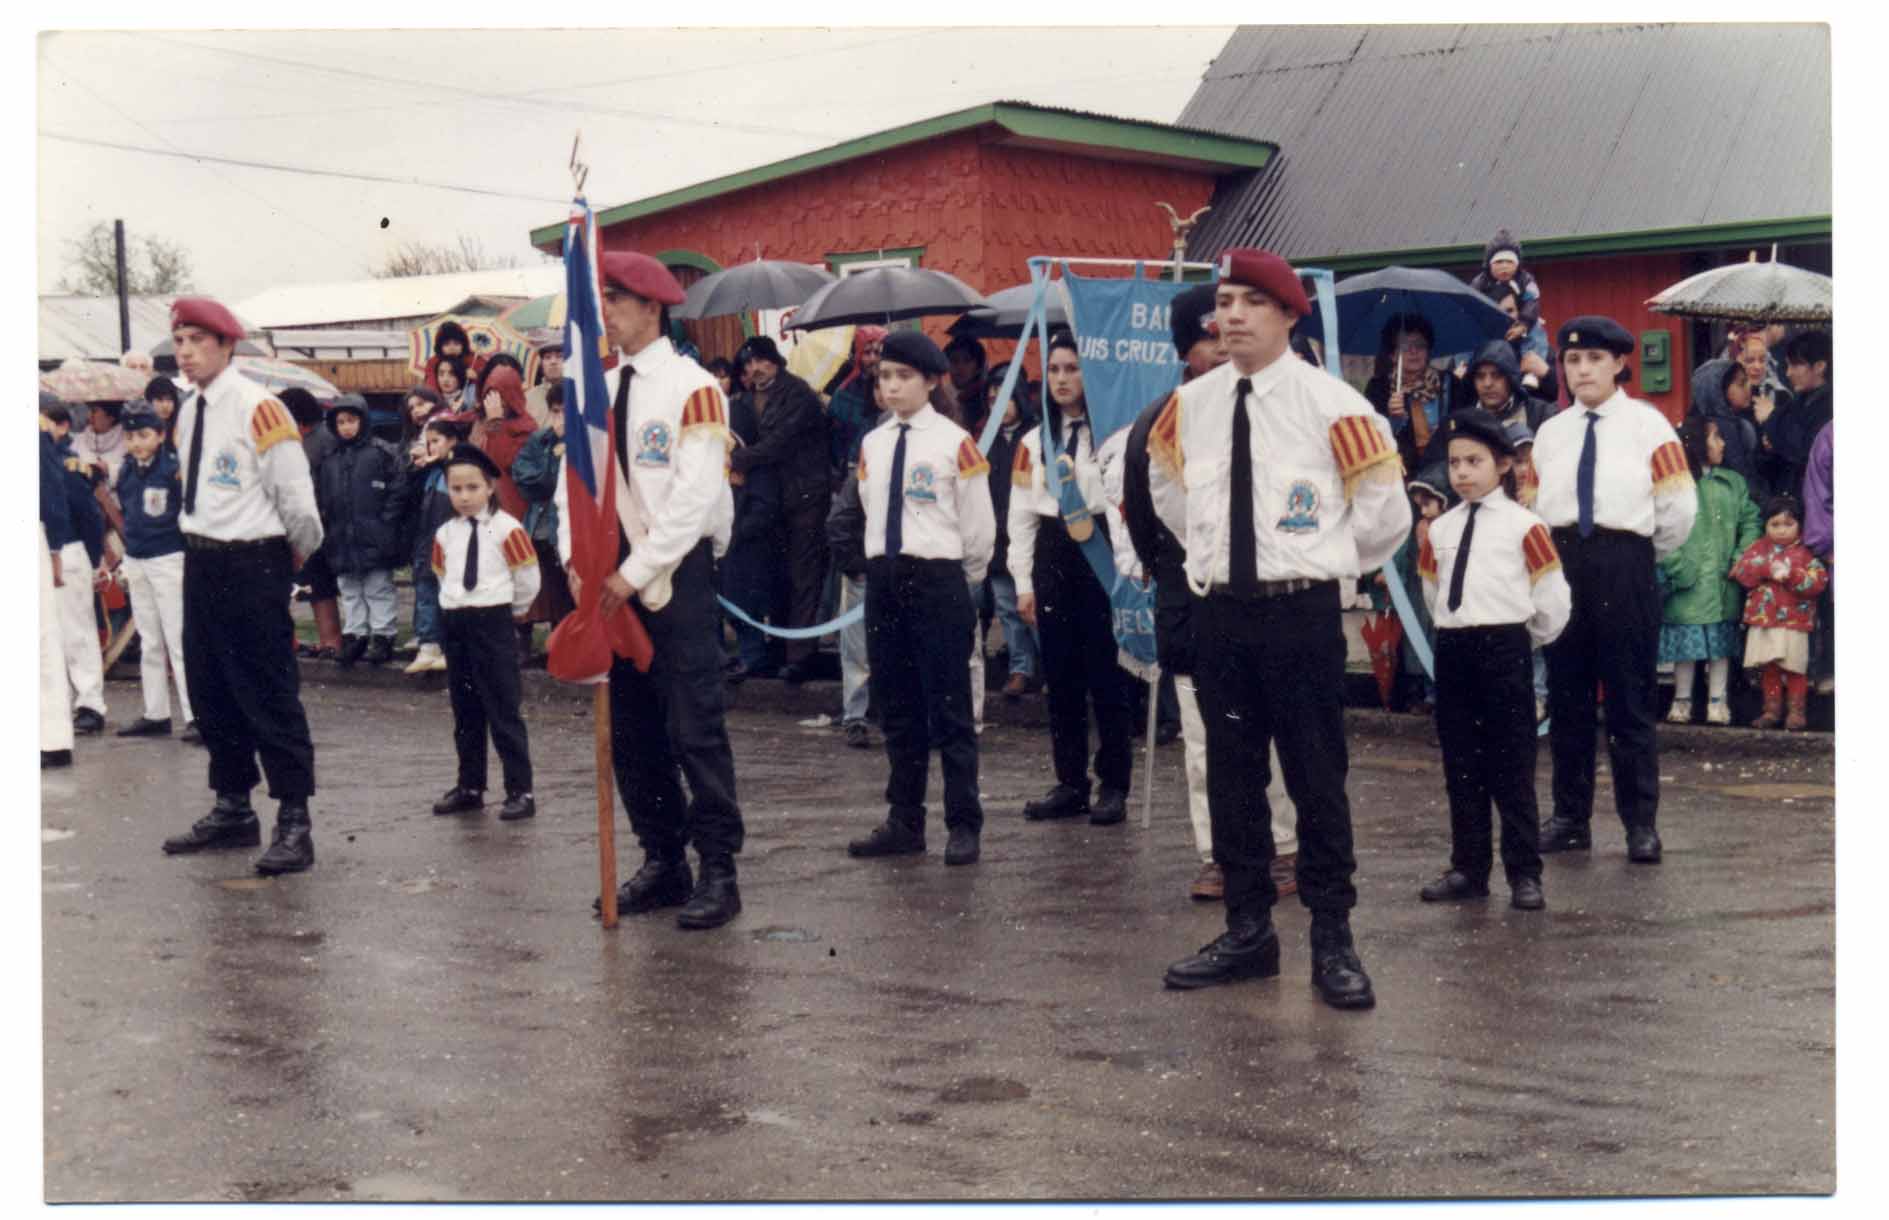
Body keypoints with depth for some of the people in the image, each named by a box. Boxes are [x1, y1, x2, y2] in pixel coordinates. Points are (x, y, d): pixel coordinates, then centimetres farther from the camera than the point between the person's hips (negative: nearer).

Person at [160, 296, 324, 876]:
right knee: (211, 692, 15)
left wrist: (297, 555, 1)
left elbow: (297, 499, -13)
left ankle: (294, 823, -1)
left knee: (270, 696, -6)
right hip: (202, 560, 8)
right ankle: (233, 809, 27)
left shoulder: (258, 409, -16)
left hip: (253, 565, -8)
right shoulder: (188, 413, 10)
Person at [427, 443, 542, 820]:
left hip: (493, 623, -6)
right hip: (454, 623, 6)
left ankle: (520, 791, 0)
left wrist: (507, 610, 6)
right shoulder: (445, 534, 7)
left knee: (504, 711, -4)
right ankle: (469, 787, 22)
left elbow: (528, 581, -6)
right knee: (465, 713, 13)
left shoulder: (506, 528, -10)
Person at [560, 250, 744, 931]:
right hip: (614, 580, 7)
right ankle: (663, 863, 20)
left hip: (676, 575, -7)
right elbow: (575, 481, 11)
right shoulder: (598, 392, 13)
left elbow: (695, 497, -15)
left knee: (694, 728, -8)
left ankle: (718, 873, -2)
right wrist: (579, 562, -5)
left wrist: (635, 573, -17)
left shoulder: (691, 388, -8)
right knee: (631, 731, 10)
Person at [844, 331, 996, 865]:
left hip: (939, 578, -6)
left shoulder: (954, 442, -7)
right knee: (896, 709, 12)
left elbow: (979, 528, -2)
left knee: (949, 709, -2)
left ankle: (963, 826, 5)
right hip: (884, 576, 6)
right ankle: (904, 822, 20)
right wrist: (891, 568, 15)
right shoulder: (872, 444, 9)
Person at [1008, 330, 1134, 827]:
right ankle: (1070, 784, 17)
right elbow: (1021, 515, 12)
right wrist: (1024, 583, 7)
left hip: (1101, 553, -5)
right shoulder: (1033, 441, 13)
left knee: (1107, 673, -2)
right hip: (1052, 557, 5)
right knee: (1061, 675, 9)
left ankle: (1114, 786, 6)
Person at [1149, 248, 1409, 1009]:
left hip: (1301, 611, -4)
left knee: (1317, 778, 0)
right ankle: (1247, 931, 21)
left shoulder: (1330, 404, -9)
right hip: (1218, 611, 5)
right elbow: (1167, 486, 24)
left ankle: (1333, 942, 9)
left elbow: (1385, 510, -2)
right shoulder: (1189, 406, 4)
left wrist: (1328, 564, 6)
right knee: (1231, 774, 10)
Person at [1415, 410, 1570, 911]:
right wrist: (1457, 632, 15)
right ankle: (1468, 868, 17)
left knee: (1512, 768, -1)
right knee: (1460, 766, 10)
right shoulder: (1440, 530, 10)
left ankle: (1524, 874, 5)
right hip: (1452, 649, 5)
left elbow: (1553, 600, -4)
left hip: (1504, 649, -5)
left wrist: (1522, 641, 7)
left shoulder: (1523, 526, -6)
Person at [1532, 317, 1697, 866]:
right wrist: (1552, 554, 7)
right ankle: (1570, 817, 17)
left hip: (1623, 566, -4)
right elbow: (1534, 503, 16)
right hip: (1560, 559, 4)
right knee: (1566, 694, 9)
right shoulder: (1550, 432, 11)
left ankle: (1641, 824, 5)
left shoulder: (1647, 424, -1)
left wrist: (1647, 554, 6)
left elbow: (1679, 506, -2)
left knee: (1630, 698, -1)